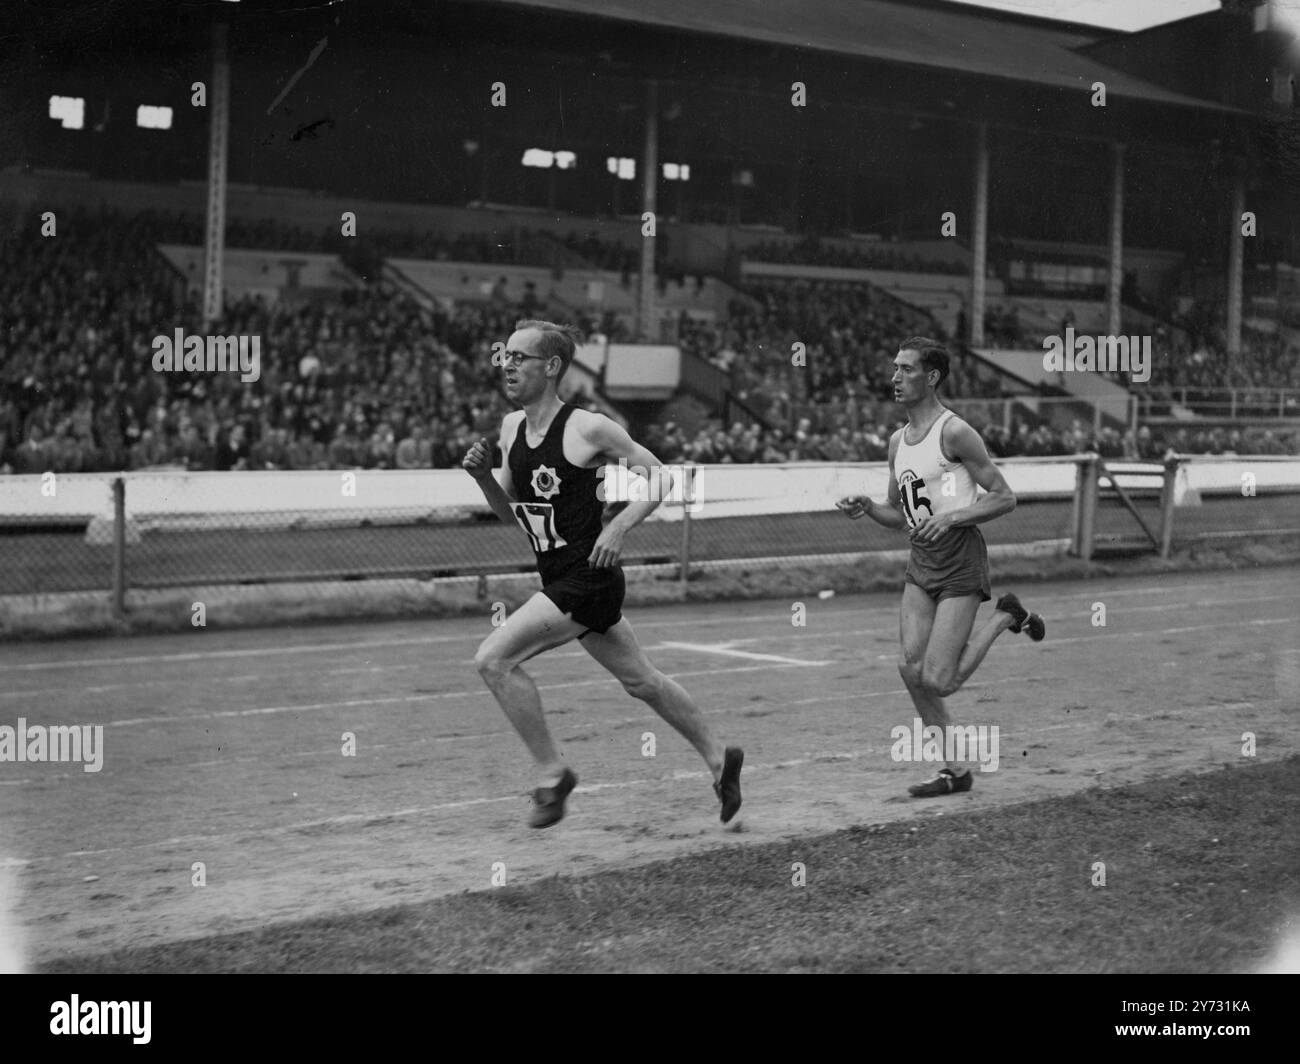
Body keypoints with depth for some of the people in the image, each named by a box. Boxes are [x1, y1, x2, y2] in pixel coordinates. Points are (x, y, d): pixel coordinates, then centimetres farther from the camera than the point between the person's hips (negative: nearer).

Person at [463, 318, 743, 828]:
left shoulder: (587, 428, -15)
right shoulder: (510, 427, 6)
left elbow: (661, 476, -6)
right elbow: (511, 513, 15)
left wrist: (617, 527, -17)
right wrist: (483, 476, -2)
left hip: (588, 576, -8)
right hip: (559, 579, 8)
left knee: (493, 658, -14)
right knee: (641, 680, 19)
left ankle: (552, 774, -2)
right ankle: (718, 758, 36)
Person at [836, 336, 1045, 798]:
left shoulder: (955, 432, -11)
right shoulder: (898, 441, 13)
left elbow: (1004, 497, -10)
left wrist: (949, 518, -21)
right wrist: (866, 508, 1)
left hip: (960, 561, -7)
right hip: (920, 562, 7)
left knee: (937, 681, -12)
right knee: (911, 669, -4)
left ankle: (1006, 617, 10)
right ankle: (955, 770, 9)